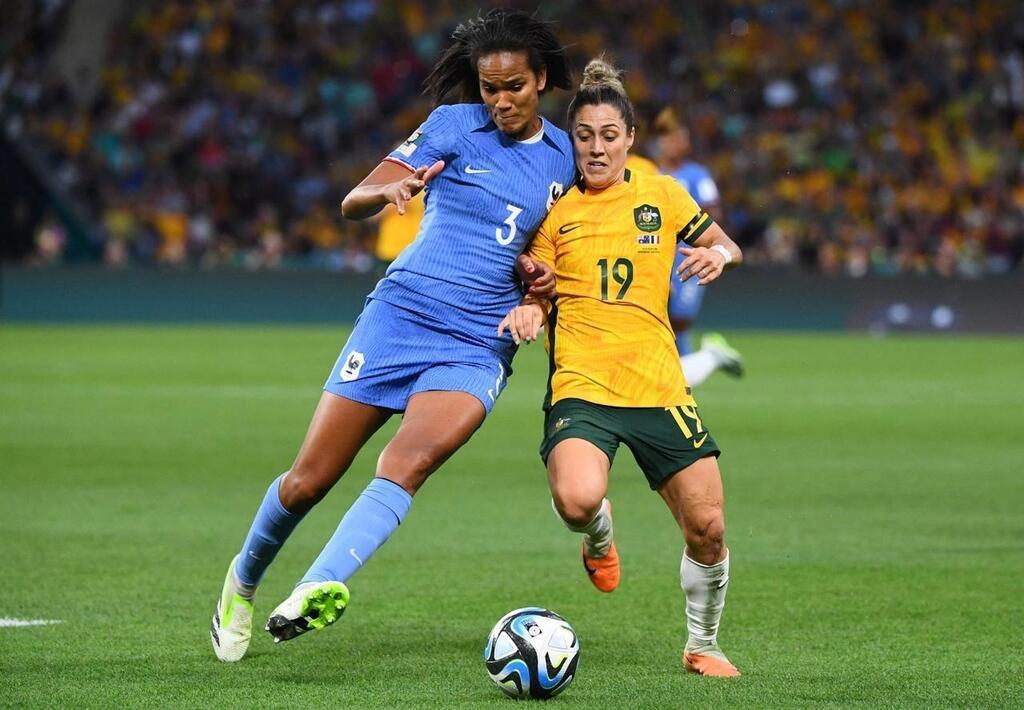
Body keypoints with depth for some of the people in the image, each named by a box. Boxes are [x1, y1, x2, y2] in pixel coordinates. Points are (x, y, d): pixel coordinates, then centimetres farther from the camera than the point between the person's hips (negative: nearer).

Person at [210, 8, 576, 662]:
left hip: (477, 347, 1)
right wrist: (389, 190, -29)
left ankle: (319, 588, -40)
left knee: (409, 461, -28)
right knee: (310, 479, 0)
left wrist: (537, 273, 0)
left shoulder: (563, 156, 9)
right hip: (400, 314, -1)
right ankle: (244, 579, 27)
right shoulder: (453, 126, 0)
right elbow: (353, 202, -6)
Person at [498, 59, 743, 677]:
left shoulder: (663, 196, 8)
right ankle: (600, 535, 8)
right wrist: (529, 313, -12)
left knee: (708, 531, -4)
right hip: (581, 387, -2)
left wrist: (718, 254, -3)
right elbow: (539, 291, 11)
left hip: (660, 388, 2)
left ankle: (703, 645, 23)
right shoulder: (555, 211, 5)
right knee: (576, 500, -31)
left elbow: (726, 247, 20)